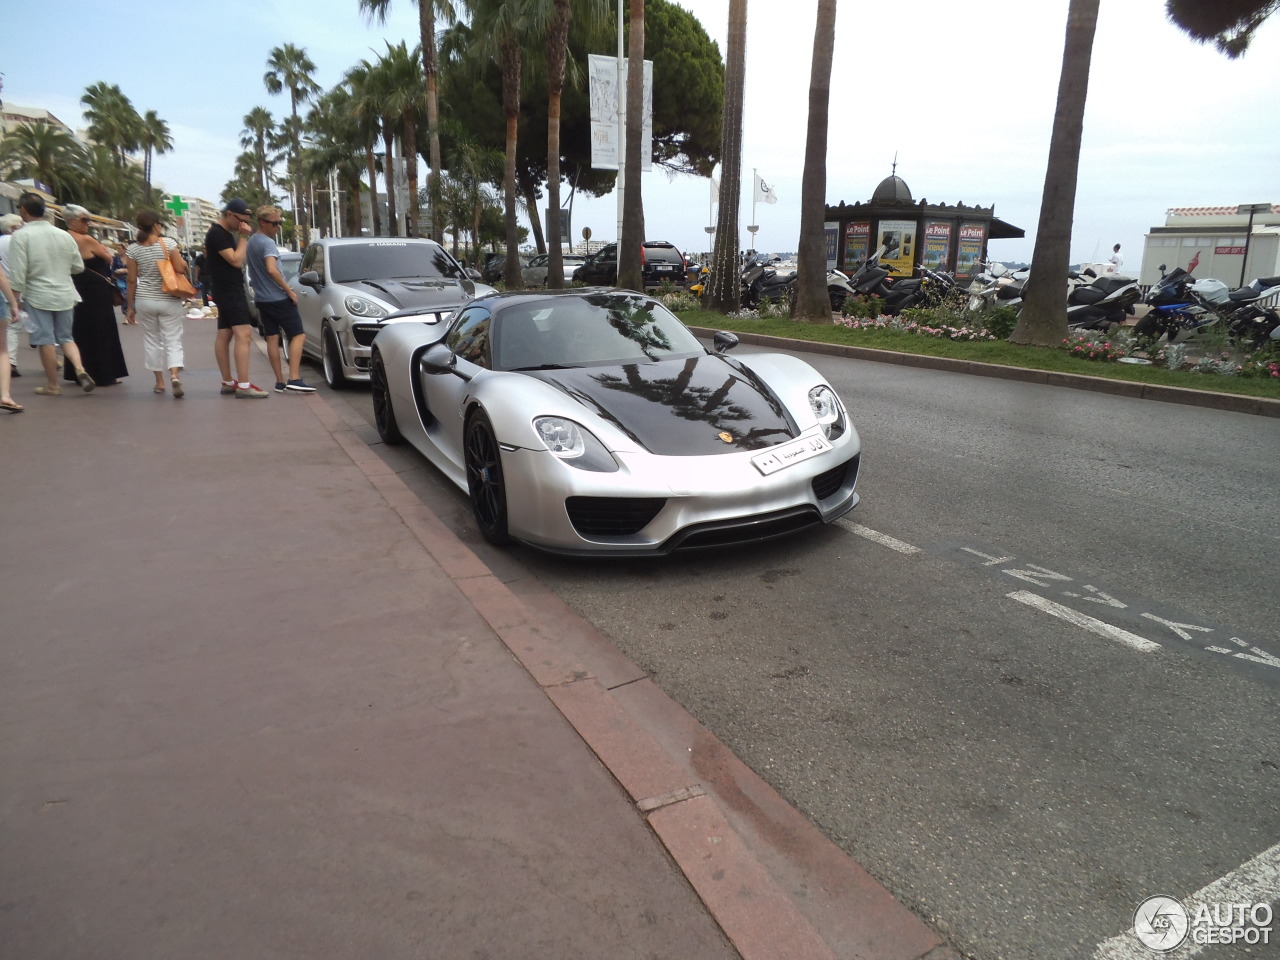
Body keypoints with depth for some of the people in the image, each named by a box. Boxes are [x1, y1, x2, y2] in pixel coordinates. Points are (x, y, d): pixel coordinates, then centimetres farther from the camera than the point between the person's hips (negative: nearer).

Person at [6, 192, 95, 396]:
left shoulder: (21, 236, -10)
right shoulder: (64, 235, 2)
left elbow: (18, 273, -13)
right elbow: (78, 267, 8)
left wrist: (14, 299, -4)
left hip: (38, 295, -4)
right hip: (64, 295, 4)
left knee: (46, 341, 4)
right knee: (66, 337, 15)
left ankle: (52, 385, 12)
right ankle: (80, 370, -8)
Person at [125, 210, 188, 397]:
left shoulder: (133, 249, 1)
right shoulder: (168, 243, -7)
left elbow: (131, 280, 2)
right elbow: (182, 269, -11)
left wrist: (130, 307, 8)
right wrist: (181, 260, 10)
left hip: (144, 300, 2)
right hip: (169, 300, -2)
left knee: (151, 340, 13)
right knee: (173, 340, 1)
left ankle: (159, 382, 18)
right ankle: (175, 375, -24)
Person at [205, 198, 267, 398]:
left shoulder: (225, 232, 19)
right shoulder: (217, 234, -12)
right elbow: (236, 260, -19)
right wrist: (244, 237, -13)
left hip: (228, 291, 11)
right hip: (229, 291, -11)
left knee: (224, 335, 11)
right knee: (243, 335, -18)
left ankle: (227, 382, 15)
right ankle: (243, 386, -23)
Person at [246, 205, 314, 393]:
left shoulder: (251, 242, 14)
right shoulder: (268, 243, -15)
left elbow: (248, 266, 24)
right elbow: (272, 270, -27)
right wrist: (289, 290, -19)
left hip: (261, 298, 8)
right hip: (278, 298, -8)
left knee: (272, 338, 7)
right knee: (297, 335, -4)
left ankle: (280, 381, 8)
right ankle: (294, 379, -14)